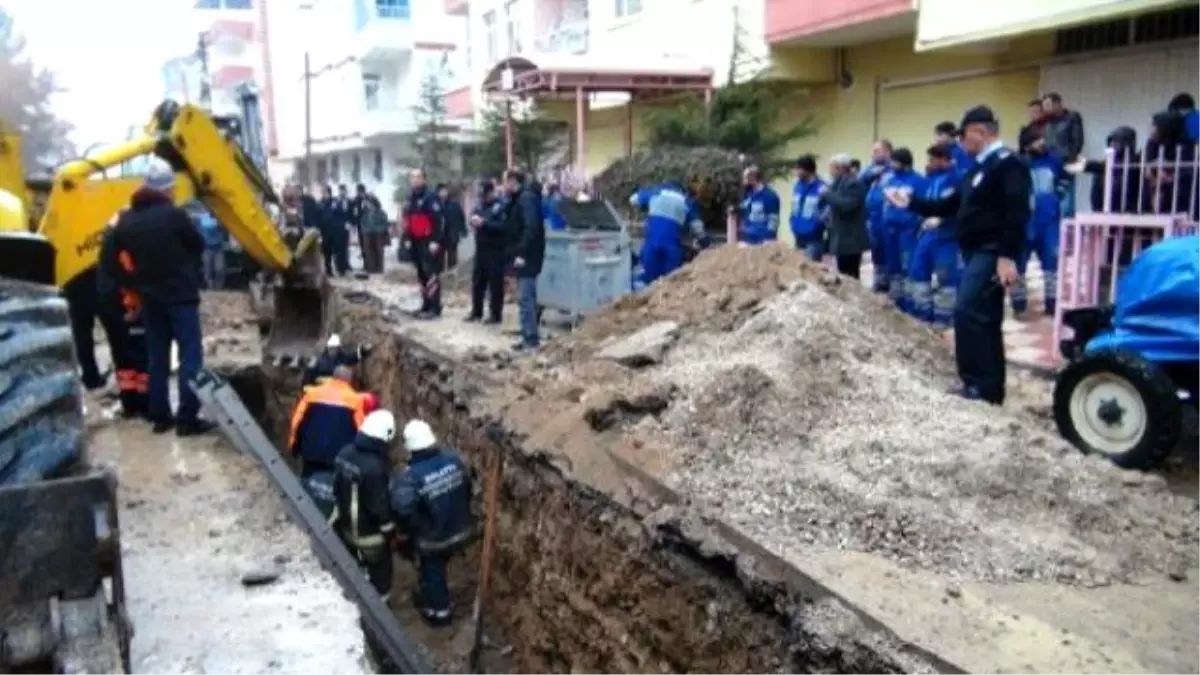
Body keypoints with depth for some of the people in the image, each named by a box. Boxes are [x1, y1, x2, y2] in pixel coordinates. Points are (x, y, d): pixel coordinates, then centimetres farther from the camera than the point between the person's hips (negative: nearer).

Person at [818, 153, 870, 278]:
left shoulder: (853, 183, -12)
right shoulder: (839, 183, 18)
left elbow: (847, 205, -24)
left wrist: (828, 193, -16)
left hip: (850, 240, -10)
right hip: (842, 239, 10)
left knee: (849, 277, -11)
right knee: (844, 276, 11)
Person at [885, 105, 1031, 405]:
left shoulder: (1007, 163, -11)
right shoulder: (979, 168, 20)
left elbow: (1017, 213, -21)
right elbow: (950, 206, 23)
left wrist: (1008, 256, -27)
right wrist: (911, 203, 18)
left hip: (991, 254, -10)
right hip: (976, 253, 10)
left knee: (968, 312, -18)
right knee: (983, 318, 10)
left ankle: (980, 385, -13)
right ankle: (989, 387, 16)